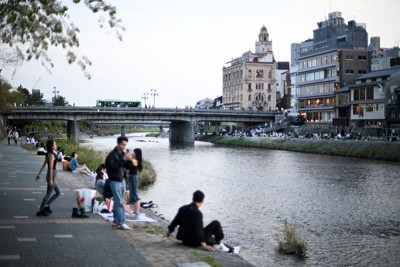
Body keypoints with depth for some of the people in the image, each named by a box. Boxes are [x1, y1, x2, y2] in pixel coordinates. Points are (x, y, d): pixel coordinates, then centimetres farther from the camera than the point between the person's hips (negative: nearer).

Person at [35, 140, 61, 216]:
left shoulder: (49, 154, 10)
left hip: (52, 175, 9)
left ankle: (46, 206, 22)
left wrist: (39, 174, 17)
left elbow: (43, 165, 14)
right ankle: (40, 211, 10)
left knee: (58, 193, 16)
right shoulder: (51, 155, -18)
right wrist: (51, 179, -22)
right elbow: (51, 167, -21)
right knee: (48, 194, 1)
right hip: (52, 175, -9)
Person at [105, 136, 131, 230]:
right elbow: (113, 167, -25)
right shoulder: (112, 155, -15)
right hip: (114, 181, -8)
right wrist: (123, 159, -30)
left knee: (118, 201, 13)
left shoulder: (122, 153, 11)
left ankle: (116, 221, 22)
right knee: (119, 202, -11)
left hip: (122, 179, 8)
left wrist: (129, 160, -6)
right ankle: (121, 223, -10)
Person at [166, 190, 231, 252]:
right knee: (216, 224, 0)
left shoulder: (183, 209, -2)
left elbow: (175, 221, 7)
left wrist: (170, 231, 25)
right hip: (194, 242, -8)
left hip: (185, 240, 8)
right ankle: (218, 243, 17)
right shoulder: (197, 213, -23)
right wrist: (203, 245, -25)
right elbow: (198, 230, -27)